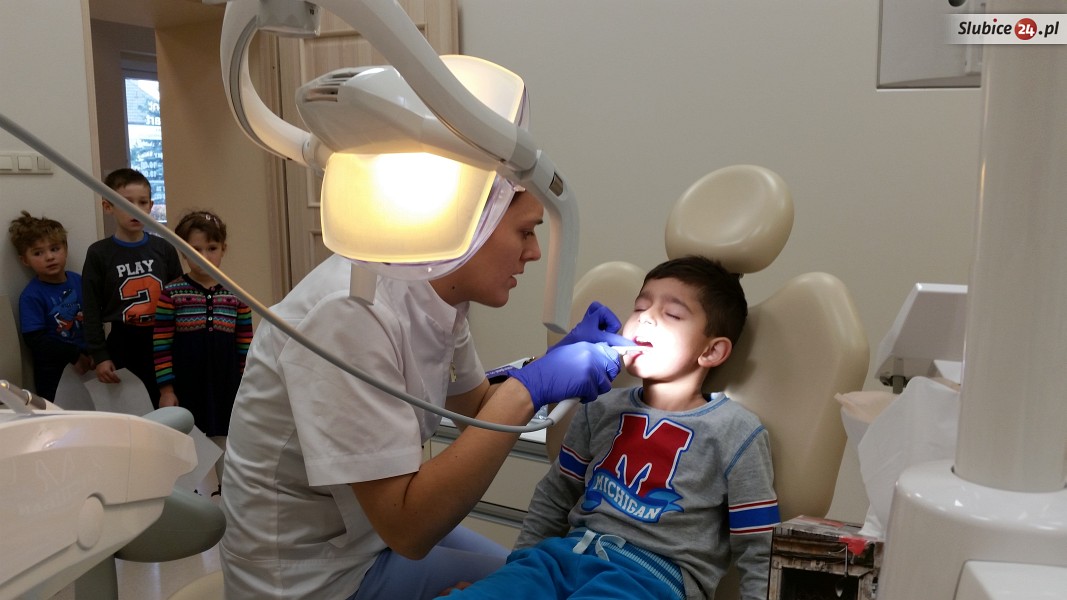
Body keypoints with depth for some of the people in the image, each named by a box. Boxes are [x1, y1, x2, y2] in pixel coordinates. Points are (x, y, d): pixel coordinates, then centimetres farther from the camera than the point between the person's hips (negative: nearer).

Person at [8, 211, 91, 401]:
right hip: (54, 375, -4)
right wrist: (76, 356, -17)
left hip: (87, 363, 4)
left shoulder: (79, 281, 1)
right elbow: (36, 340, -14)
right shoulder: (31, 296, -11)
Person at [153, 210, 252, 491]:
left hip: (226, 388, 2)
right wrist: (166, 390, -6)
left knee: (225, 447, 14)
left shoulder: (236, 296, 2)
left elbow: (245, 345, 6)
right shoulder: (171, 293, -5)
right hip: (185, 388, -2)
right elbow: (162, 344, -4)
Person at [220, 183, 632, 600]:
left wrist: (550, 370, -9)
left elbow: (477, 411, 9)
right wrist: (528, 389, -28)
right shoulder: (354, 310, -30)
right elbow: (407, 529, -29)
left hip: (384, 521, 7)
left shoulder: (441, 296, -6)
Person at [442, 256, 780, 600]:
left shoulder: (735, 433, -2)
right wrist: (519, 568, 13)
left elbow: (759, 555, -1)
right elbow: (554, 496, 19)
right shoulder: (602, 408, 11)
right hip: (569, 553, 4)